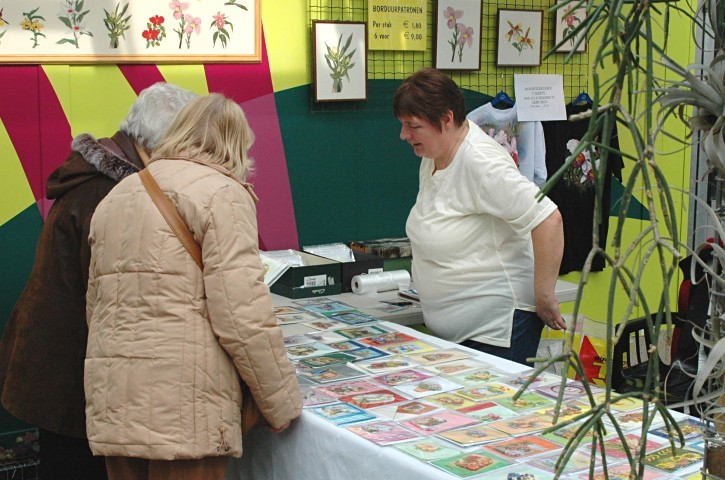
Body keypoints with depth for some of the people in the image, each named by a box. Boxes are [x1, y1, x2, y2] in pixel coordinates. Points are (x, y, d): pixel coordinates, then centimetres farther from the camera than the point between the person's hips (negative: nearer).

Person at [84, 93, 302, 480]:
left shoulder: (116, 196, 17)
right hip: (182, 408, -7)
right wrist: (283, 405, -4)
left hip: (111, 408, 7)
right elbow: (243, 316, -13)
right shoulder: (221, 192, -5)